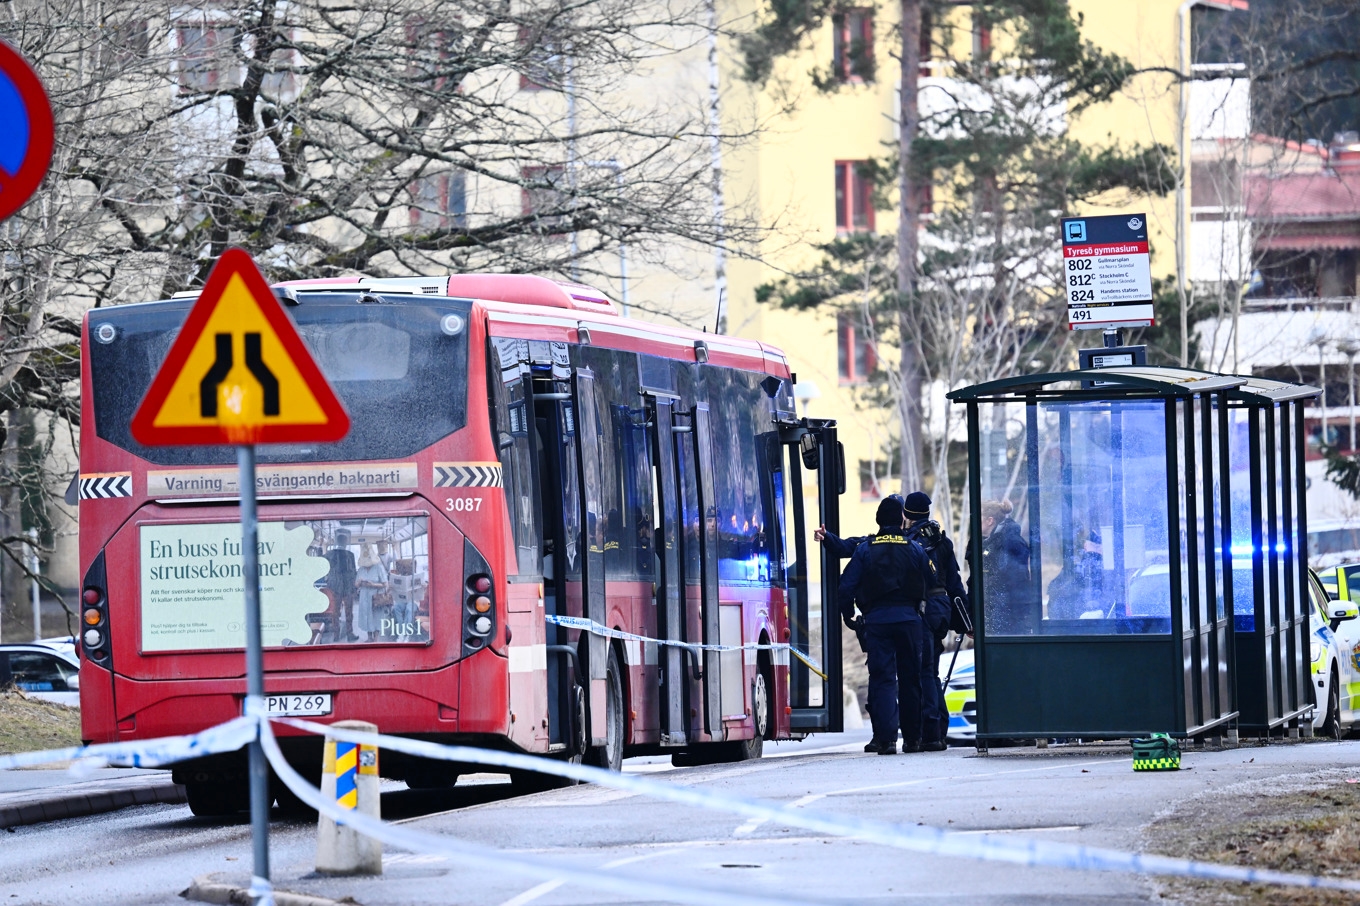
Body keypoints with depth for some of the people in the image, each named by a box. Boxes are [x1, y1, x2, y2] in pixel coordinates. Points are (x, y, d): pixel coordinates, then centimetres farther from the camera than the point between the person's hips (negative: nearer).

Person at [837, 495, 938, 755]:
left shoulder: (864, 550, 2)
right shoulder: (915, 549, 4)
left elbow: (847, 586, -2)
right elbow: (933, 584, 7)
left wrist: (849, 617, 12)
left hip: (876, 619, -1)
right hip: (909, 619, 1)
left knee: (882, 678, -1)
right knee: (910, 679, 11)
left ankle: (886, 739, -12)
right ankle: (911, 738, 15)